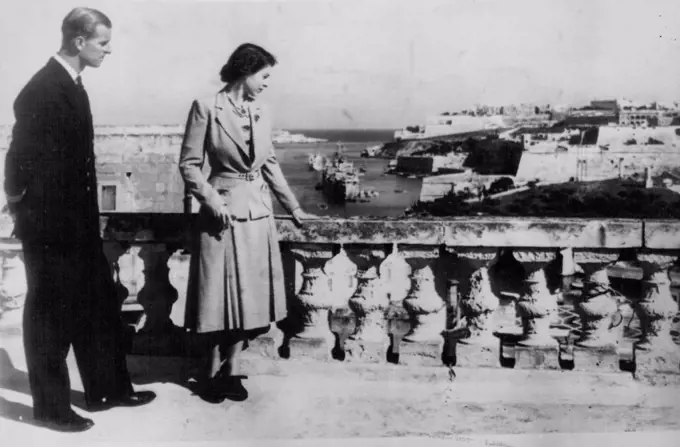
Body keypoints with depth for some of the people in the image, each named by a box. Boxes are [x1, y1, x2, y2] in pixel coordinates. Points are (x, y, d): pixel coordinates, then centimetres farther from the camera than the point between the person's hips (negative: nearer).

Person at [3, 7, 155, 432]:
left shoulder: (72, 85, 8)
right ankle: (52, 407, 22)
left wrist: (88, 215, 13)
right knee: (50, 316, 6)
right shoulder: (42, 90, -20)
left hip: (79, 222, 9)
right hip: (50, 226, -9)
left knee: (100, 306, 17)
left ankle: (108, 388, 31)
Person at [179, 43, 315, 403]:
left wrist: (293, 207, 19)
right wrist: (212, 201, -16)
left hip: (258, 214, 5)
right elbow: (189, 164, -5)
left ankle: (232, 369, 19)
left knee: (249, 294, 7)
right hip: (222, 214, -5)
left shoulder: (261, 113, 9)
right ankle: (214, 370, 18)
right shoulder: (206, 108, -6)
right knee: (221, 293, 1)